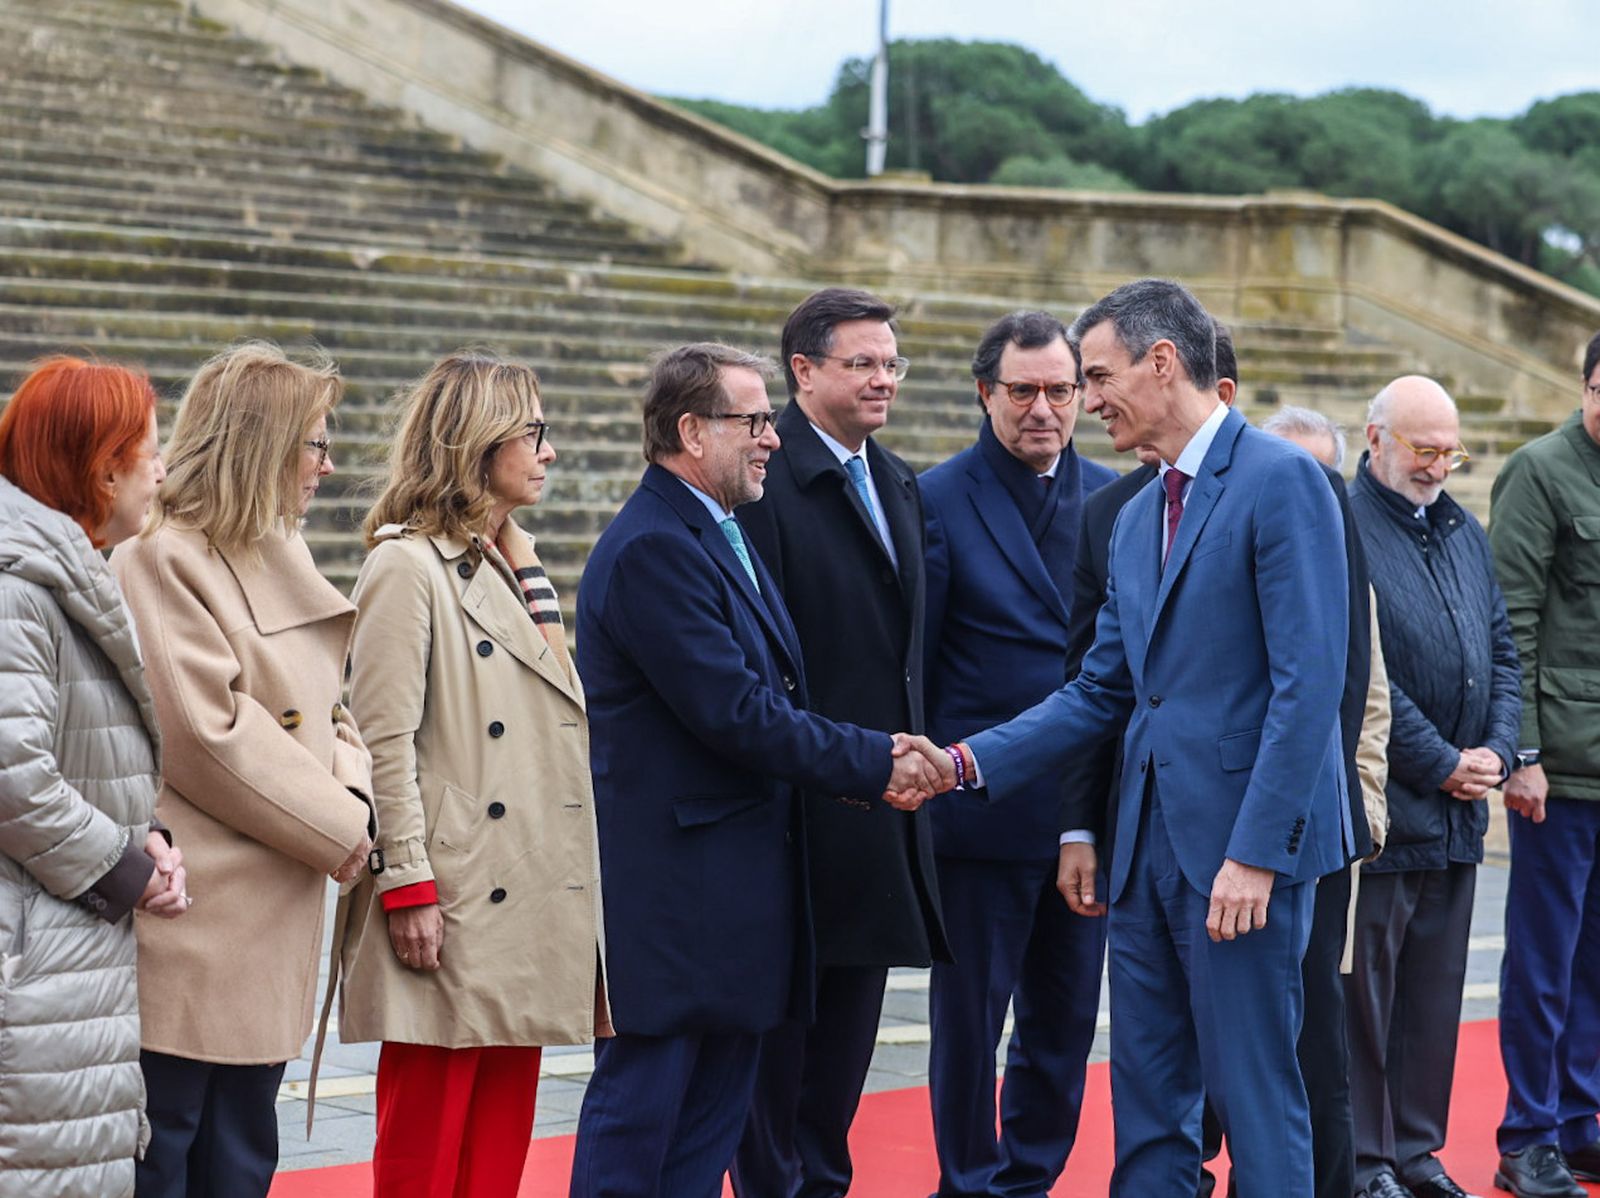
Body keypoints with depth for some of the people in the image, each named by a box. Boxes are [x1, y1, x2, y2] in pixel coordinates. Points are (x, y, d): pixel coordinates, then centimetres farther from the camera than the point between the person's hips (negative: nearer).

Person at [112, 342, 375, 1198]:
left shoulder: (277, 561, 18)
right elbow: (212, 734, -19)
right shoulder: (159, 559, -12)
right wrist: (338, 829, -13)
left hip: (273, 928, 9)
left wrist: (354, 794, -3)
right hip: (189, 928, -9)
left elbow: (323, 714, 18)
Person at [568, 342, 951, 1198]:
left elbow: (771, 698, 16)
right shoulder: (651, 550, -17)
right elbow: (734, 712, -21)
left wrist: (872, 767, -1)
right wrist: (874, 764, -14)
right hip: (670, 892, -10)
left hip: (736, 885, 10)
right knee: (638, 1109, -3)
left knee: (715, 1113, 12)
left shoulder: (724, 537, 16)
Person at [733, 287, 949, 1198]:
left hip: (885, 796, 8)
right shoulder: (768, 482, -12)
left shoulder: (902, 486, 16)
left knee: (852, 1011, 13)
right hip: (806, 804, -8)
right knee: (785, 1010, 1)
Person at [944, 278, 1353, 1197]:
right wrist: (971, 762, 5)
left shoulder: (1281, 481, -10)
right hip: (1151, 845, 8)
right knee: (1146, 1104, 11)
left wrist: (1257, 853, -20)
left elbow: (1308, 682, -17)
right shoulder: (1139, 517, 17)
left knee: (1255, 1100, -3)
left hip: (1244, 845, -8)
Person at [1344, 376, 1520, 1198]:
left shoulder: (1464, 534, 15)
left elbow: (1503, 654, 18)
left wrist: (1496, 750, 1)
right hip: (1377, 810, -7)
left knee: (1435, 995, 12)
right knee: (1365, 992, 0)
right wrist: (1440, 764, -12)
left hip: (1456, 814, 7)